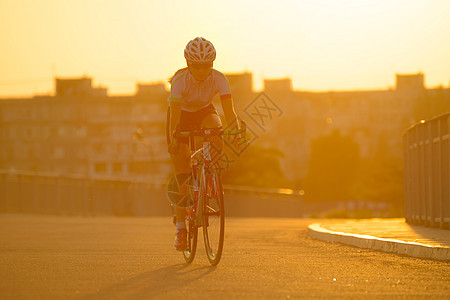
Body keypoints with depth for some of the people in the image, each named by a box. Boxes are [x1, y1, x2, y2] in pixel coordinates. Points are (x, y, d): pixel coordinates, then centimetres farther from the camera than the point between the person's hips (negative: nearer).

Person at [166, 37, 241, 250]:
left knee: (216, 129, -36)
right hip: (182, 114, -2)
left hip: (204, 112, 2)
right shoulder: (180, 81, -33)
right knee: (182, 172, -9)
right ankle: (181, 228, -2)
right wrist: (173, 141, -54)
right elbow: (174, 116, -39)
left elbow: (229, 112, -35)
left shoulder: (218, 79, -28)